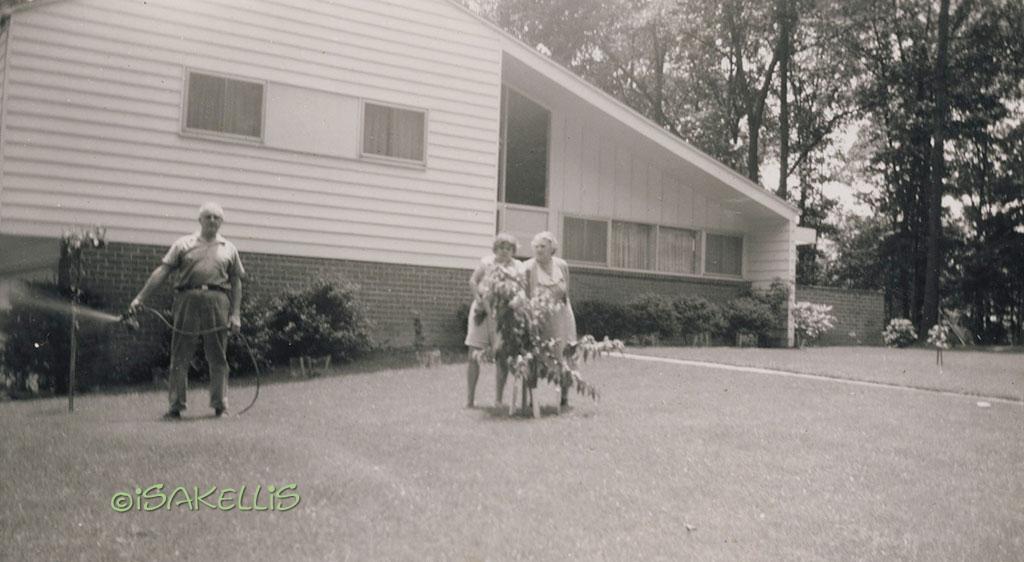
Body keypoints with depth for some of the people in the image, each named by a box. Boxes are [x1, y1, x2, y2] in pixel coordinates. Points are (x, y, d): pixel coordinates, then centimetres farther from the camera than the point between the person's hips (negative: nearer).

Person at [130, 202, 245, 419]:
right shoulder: (183, 244, 11)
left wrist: (235, 314, 6)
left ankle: (220, 404, 12)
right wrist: (141, 297, -1)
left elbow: (236, 282, 14)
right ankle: (176, 405, 4)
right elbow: (162, 271, 6)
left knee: (218, 356, 3)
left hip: (217, 301, 1)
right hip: (188, 299, -1)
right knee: (180, 355, -1)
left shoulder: (229, 249, 16)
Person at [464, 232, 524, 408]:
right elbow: (472, 281, 2)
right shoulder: (487, 261, 9)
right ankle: (469, 399, 3)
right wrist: (480, 300, -11)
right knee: (474, 355, -4)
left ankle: (498, 399, 6)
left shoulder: (517, 266, 10)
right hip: (481, 310, 0)